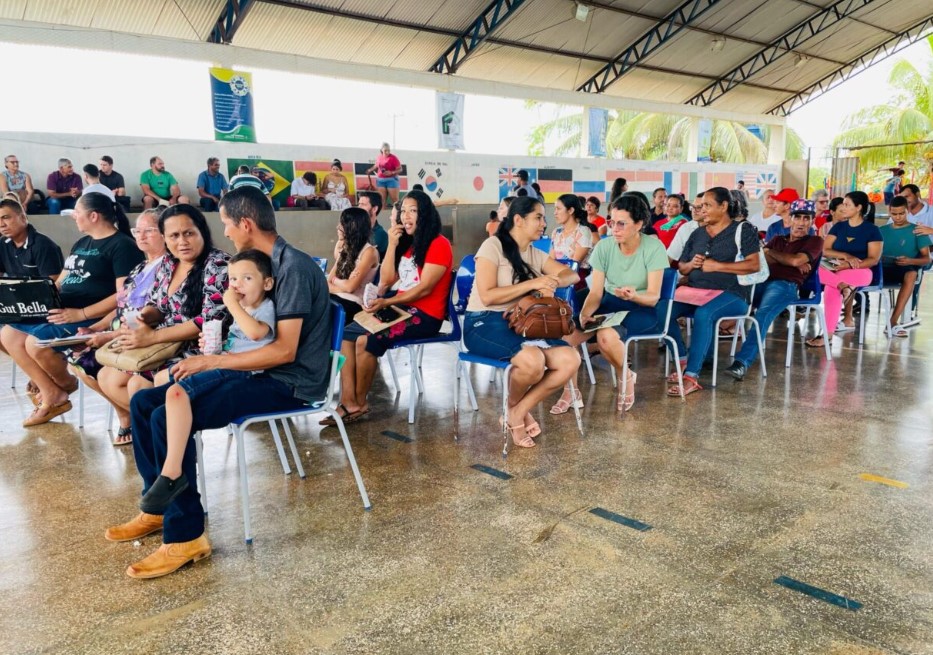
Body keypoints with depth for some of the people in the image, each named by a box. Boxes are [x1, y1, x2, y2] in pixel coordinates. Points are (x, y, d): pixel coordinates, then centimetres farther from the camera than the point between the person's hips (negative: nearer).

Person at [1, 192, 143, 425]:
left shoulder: (122, 245, -10)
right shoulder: (81, 244, 20)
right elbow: (61, 282, 23)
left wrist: (81, 314, -24)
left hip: (93, 318, -10)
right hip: (61, 312, 10)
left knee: (36, 343, -26)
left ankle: (66, 384, 7)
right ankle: (51, 395, 3)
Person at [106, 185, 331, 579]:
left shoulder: (294, 268, -18)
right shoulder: (268, 263, 12)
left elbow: (284, 350, -23)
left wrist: (212, 362, -19)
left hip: (289, 384, -10)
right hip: (260, 371, 10)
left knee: (168, 418, -24)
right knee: (144, 403, 5)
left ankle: (185, 536, -13)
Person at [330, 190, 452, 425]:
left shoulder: (439, 244, -8)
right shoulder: (406, 242, 17)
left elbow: (424, 289, -16)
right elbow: (386, 280, 10)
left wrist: (386, 303, -21)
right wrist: (392, 245, 1)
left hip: (424, 315, -8)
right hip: (401, 308, 8)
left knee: (366, 340, -25)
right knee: (347, 333, -10)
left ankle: (360, 402, -5)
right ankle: (348, 402, -17)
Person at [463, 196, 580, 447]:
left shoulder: (535, 254, 15)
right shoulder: (493, 246, -6)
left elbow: (572, 275, 10)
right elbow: (487, 296, -16)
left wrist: (551, 282, -13)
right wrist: (532, 283, -19)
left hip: (522, 323, 7)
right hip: (485, 323, -7)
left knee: (570, 360, -17)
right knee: (532, 361, -35)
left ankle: (520, 411, -3)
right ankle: (513, 406, -1)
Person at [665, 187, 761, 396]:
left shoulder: (743, 230, 3)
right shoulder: (697, 233, 19)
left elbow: (754, 265, -10)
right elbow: (682, 268, 22)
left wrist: (716, 265, -13)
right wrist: (691, 264, -3)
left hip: (730, 293, -5)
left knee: (703, 314, -38)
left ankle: (692, 376, -34)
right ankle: (683, 362, -11)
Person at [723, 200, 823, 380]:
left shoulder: (815, 241, 17)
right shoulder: (777, 239, 31)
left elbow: (795, 260, -3)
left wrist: (770, 252, 12)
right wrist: (789, 262, 0)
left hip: (786, 285, -4)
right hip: (762, 282, 5)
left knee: (763, 315, -36)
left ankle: (742, 363, -49)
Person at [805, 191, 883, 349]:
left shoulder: (872, 230, 1)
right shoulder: (838, 226, 13)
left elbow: (874, 259, -7)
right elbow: (824, 251, 4)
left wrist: (849, 265, -21)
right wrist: (846, 256, -14)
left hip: (861, 272, -5)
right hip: (835, 269, 5)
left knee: (831, 287, -39)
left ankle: (828, 333, -35)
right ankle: (843, 285, -36)